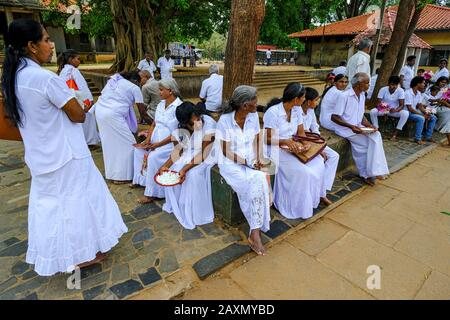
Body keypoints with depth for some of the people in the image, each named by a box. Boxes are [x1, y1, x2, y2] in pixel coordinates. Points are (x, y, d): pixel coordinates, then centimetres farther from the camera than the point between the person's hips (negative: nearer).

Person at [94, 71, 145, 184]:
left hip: (100, 111, 8)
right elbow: (142, 111, 6)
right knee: (127, 144, 2)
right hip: (113, 115, -8)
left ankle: (111, 172, 29)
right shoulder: (134, 88, 5)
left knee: (109, 143, 19)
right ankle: (120, 176, 6)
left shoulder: (114, 80, 25)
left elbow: (104, 96, 21)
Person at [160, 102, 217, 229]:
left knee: (193, 175, -29)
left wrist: (185, 168, -33)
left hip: (206, 157, -5)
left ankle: (193, 213, -10)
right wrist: (165, 165, -20)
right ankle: (175, 205, 10)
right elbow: (177, 151, -4)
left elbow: (203, 154, -26)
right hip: (187, 155, 6)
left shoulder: (209, 124, -27)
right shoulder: (179, 128, -9)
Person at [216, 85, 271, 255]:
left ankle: (255, 233, -18)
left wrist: (258, 159, -9)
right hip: (231, 163, -4)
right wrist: (248, 164, -20)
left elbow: (257, 140, 8)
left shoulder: (254, 116, -2)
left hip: (251, 160, 4)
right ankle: (257, 231, -16)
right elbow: (226, 152, -14)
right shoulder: (225, 120, -17)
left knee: (260, 181, -27)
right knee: (258, 181, -28)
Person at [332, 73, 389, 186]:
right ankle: (366, 174, -4)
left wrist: (369, 125, -6)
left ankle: (368, 173, -11)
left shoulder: (362, 95, 10)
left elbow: (361, 116, 14)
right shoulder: (344, 96, -16)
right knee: (369, 141, -20)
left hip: (357, 127, 7)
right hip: (345, 129, -7)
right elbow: (334, 117, -18)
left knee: (376, 135, -16)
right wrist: (351, 126, -26)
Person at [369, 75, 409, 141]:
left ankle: (395, 134, -19)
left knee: (406, 113, -29)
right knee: (372, 111, -31)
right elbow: (379, 103, -17)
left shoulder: (400, 91, -12)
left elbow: (402, 105, -17)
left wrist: (395, 110, -41)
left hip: (395, 110, 1)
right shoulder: (383, 90, -13)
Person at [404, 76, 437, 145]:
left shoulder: (419, 93, 8)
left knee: (433, 117, 2)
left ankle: (428, 136, 9)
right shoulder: (408, 93, -20)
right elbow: (409, 108, -23)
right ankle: (418, 139, -21)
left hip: (415, 111, 9)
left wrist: (426, 113, -6)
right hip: (408, 113, -9)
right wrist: (422, 115, -21)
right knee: (421, 118, -33)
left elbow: (420, 106, 12)